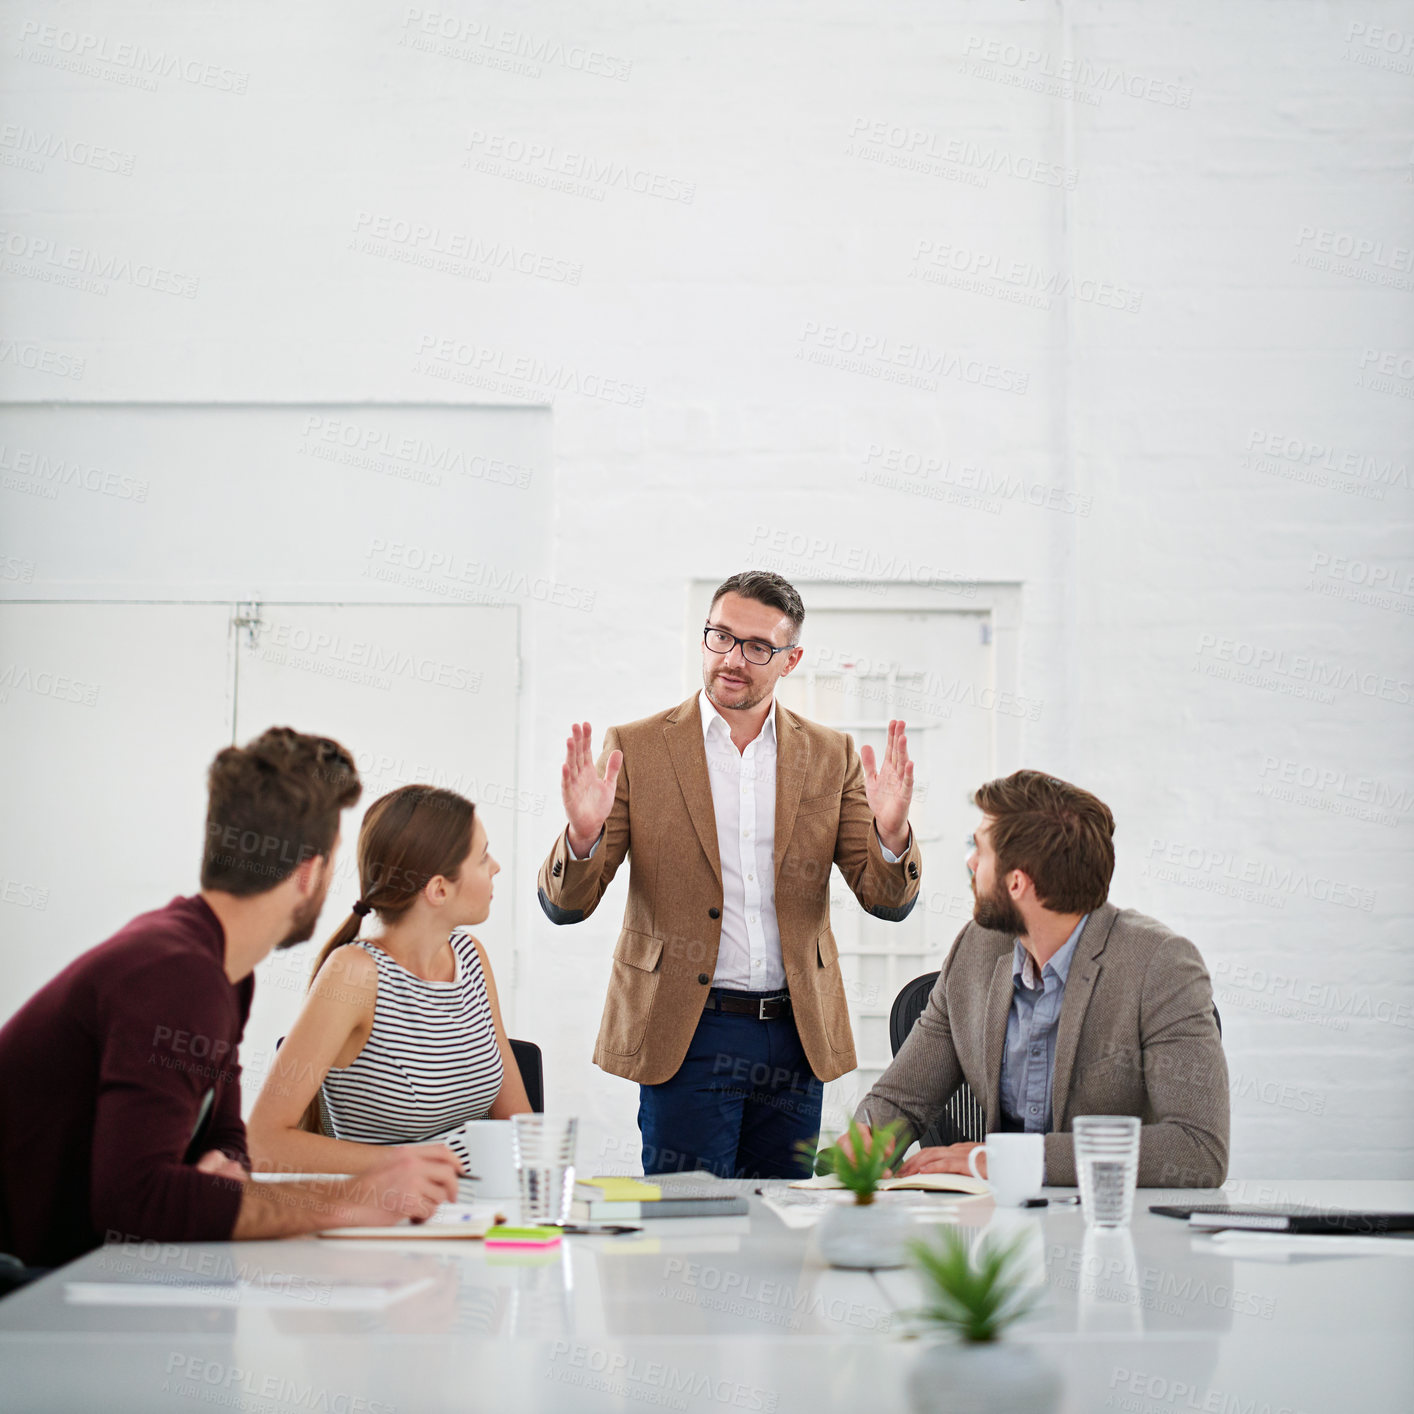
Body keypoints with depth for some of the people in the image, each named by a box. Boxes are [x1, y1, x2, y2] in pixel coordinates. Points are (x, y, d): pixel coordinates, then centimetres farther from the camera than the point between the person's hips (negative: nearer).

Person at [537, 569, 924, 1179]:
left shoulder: (831, 757, 7)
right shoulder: (637, 748, 0)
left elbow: (889, 901, 2)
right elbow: (564, 905, -3)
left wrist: (890, 830, -19)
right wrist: (584, 832, -25)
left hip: (796, 1037, 3)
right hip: (684, 1035, -2)